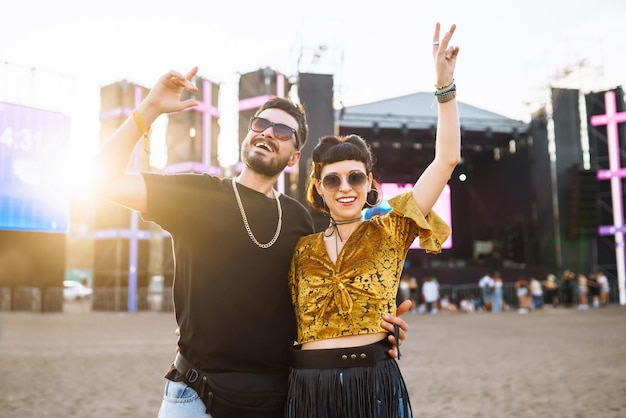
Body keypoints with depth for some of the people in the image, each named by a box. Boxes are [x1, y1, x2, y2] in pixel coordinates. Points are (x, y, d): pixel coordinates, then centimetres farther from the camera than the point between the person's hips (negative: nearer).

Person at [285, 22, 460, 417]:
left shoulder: (390, 231, 0)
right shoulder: (302, 248, 6)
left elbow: (447, 159, -5)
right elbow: (287, 315, 14)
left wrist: (445, 85, -10)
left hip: (375, 382, -1)